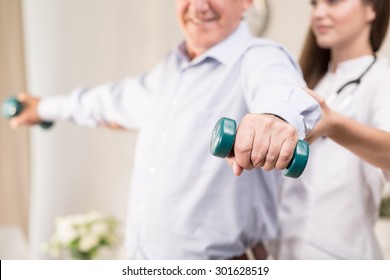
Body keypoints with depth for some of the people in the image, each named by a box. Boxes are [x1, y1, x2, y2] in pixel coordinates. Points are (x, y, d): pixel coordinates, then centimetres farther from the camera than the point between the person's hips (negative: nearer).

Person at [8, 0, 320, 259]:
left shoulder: (259, 59, -13)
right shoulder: (170, 68, 11)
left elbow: (279, 87, -36)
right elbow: (121, 97, 29)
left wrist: (278, 115, -60)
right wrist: (47, 108, 43)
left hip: (215, 262, -7)